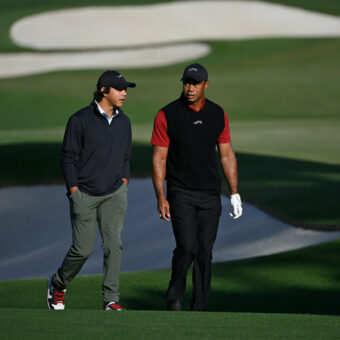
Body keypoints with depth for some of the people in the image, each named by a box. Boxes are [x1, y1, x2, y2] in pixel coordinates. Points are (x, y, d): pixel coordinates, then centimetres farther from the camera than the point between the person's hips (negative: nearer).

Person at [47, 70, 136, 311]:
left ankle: (111, 300, -8)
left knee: (114, 243, -10)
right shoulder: (80, 120, -8)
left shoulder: (123, 122, 9)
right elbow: (68, 158, -6)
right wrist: (75, 193, -10)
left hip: (114, 194, 4)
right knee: (83, 249, -1)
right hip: (85, 195, -4)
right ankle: (58, 284, 26)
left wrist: (123, 187, 8)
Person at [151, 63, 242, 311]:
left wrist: (235, 193, 6)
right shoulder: (167, 115, -5)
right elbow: (159, 158, -4)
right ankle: (175, 298, 4)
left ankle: (199, 308, 11)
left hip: (210, 196, 3)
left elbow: (227, 154, 10)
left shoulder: (218, 114, 5)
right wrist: (161, 197, -11)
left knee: (205, 251, 4)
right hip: (181, 194, -3)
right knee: (187, 247, -16)